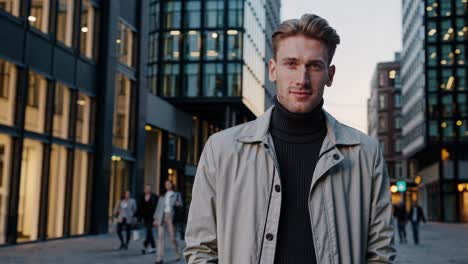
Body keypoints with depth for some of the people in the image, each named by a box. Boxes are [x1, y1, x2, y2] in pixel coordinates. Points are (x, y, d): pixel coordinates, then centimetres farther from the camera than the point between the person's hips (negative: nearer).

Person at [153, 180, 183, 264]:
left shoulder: (176, 194, 13)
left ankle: (177, 253, 21)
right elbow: (159, 207, 17)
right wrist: (156, 218, 8)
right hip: (162, 216, 2)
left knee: (172, 237, -3)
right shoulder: (162, 196, 20)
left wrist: (176, 203, -19)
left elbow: (180, 204, 4)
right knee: (160, 236, -8)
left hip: (170, 216, -2)